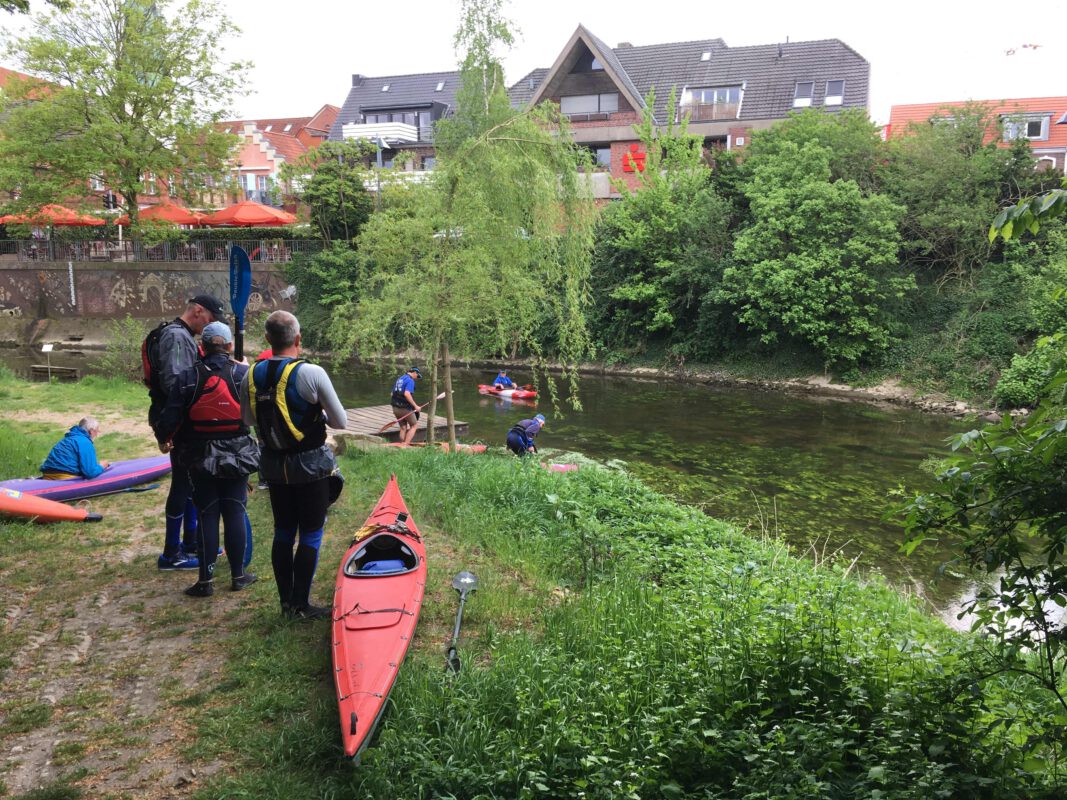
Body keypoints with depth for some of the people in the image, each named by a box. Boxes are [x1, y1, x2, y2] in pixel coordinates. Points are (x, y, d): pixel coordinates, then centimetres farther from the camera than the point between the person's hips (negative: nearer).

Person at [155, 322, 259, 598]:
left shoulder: (189, 376, -8)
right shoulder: (243, 374, -8)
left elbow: (171, 417, -8)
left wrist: (163, 437, 14)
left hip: (200, 458, 0)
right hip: (237, 457, 0)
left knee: (207, 515, 6)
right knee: (235, 513, 8)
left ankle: (206, 580, 9)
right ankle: (238, 575, 17)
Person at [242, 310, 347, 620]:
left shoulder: (252, 376, -2)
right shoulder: (311, 373, -18)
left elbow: (248, 420, 13)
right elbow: (341, 422, -10)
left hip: (274, 466, 5)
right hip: (311, 466, -5)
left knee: (283, 533, 15)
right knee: (310, 536, 6)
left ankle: (286, 600, 24)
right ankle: (301, 605, 12)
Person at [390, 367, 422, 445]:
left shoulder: (399, 379, 16)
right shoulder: (410, 380, -12)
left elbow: (393, 393, 18)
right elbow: (407, 394, -27)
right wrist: (415, 405, -23)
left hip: (395, 408, 8)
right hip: (405, 408, -8)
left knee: (403, 428, 16)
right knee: (414, 425, 7)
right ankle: (406, 444, -2)